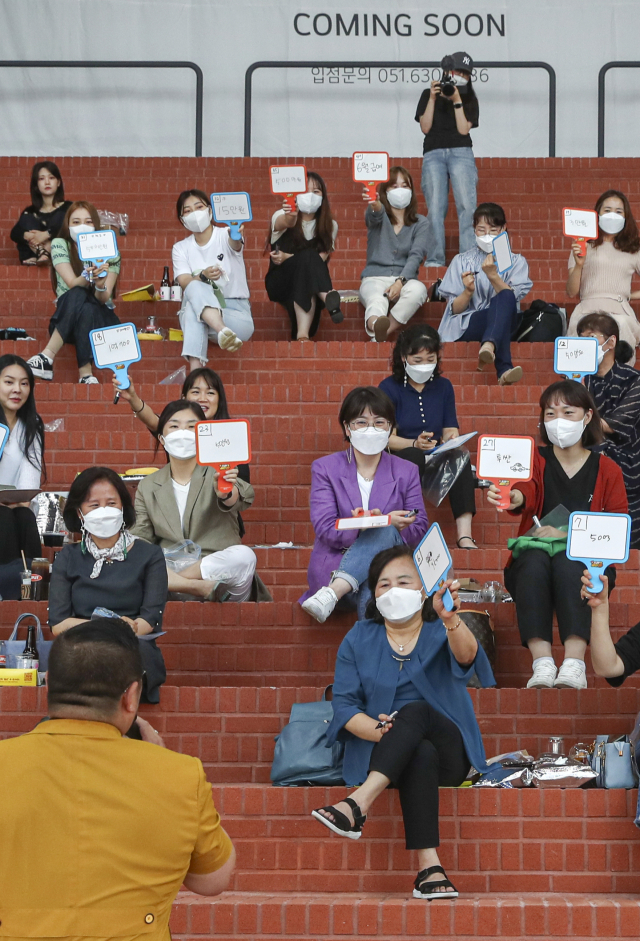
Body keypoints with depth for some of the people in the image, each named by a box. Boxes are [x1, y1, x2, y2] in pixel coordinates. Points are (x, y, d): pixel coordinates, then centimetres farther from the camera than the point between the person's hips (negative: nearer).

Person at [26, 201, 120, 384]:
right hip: (66, 319, 0)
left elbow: (104, 298, -16)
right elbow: (72, 284, -18)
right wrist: (88, 276, -40)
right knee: (77, 296, -34)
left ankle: (47, 356, -39)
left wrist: (100, 285, -39)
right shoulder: (60, 245, -4)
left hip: (100, 317, 0)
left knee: (86, 308, -35)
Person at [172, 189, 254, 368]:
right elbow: (185, 283, -8)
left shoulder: (225, 235, 1)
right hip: (197, 310, 2)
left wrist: (236, 237, -53)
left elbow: (235, 245, -26)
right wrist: (203, 276, -32)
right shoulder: (180, 249, 10)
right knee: (196, 288, -34)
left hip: (237, 314, -2)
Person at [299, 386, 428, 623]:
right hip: (336, 566, -2)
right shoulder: (325, 468, 9)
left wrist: (386, 526, -19)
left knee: (385, 531, -33)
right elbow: (325, 530, -5)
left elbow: (420, 531, 7)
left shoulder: (407, 472, 15)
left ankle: (331, 594, -45)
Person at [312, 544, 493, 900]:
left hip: (449, 754, 0)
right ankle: (429, 868, -48)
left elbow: (465, 657, -21)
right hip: (380, 754, 0)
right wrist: (377, 730, -21)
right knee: (421, 754, -36)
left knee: (415, 710, -33)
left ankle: (357, 804, -46)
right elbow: (344, 704, 1)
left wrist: (452, 621, -45)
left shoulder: (440, 633, 5)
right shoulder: (358, 640, 11)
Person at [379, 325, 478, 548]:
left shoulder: (443, 387, 16)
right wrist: (415, 444, -25)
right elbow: (388, 438, -5)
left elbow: (450, 430, 9)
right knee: (413, 456, -37)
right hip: (399, 461, -3)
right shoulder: (389, 388, 3)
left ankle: (465, 535, -42)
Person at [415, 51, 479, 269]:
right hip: (433, 153, 0)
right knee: (435, 208, -11)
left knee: (467, 206, -15)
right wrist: (433, 99, -3)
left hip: (461, 153, 0)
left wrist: (457, 101, -5)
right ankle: (435, 259, -10)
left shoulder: (469, 100, 15)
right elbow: (425, 127, 4)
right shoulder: (428, 95, 14)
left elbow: (464, 129, 1)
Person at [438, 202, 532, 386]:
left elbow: (510, 300, -3)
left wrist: (493, 276, -18)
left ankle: (489, 345, -62)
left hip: (505, 322, 1)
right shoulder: (461, 261, 16)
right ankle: (504, 370, -54)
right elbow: (455, 309, 7)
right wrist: (468, 292, -14)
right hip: (466, 324, -1)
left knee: (505, 298, -34)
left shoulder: (516, 262, 16)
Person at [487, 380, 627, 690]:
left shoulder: (607, 469, 12)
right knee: (534, 560, -36)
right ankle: (542, 664, -47)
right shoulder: (535, 459, 12)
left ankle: (574, 665, -49)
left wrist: (569, 531, -12)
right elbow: (527, 491, -13)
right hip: (534, 550, 1)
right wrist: (514, 498, -39)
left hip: (585, 557, -1)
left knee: (568, 563, -37)